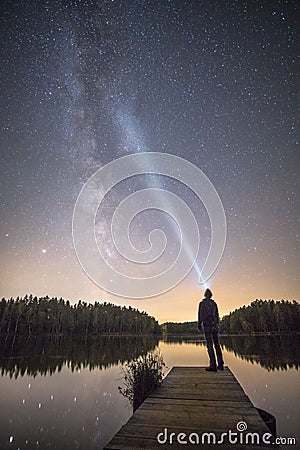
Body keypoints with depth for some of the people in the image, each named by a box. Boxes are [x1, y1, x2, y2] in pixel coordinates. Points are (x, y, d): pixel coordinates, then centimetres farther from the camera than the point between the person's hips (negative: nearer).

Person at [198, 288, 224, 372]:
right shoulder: (214, 303, 9)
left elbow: (200, 315, -8)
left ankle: (213, 365, -2)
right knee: (217, 345, 12)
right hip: (215, 325, 5)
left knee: (210, 346, -2)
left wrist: (199, 325, -1)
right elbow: (217, 315, 12)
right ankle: (221, 365, 14)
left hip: (207, 325, -5)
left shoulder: (202, 303, -5)